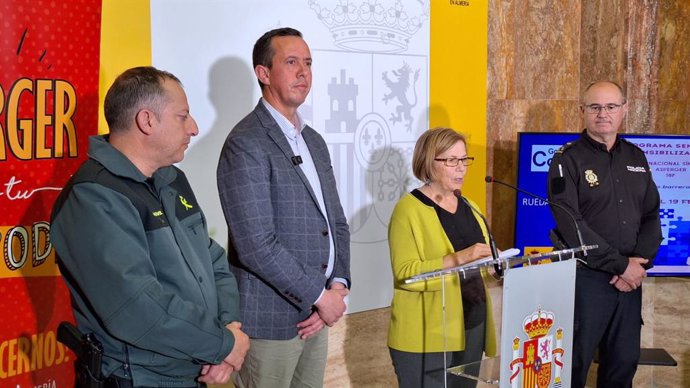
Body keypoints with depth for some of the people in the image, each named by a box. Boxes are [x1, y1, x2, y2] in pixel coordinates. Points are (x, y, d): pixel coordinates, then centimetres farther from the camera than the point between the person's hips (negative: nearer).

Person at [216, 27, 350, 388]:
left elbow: (336, 223, 12)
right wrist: (320, 295, -14)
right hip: (270, 318, -7)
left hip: (314, 315, 8)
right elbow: (256, 245, -21)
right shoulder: (246, 144, -15)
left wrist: (337, 286, -3)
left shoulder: (315, 141, 12)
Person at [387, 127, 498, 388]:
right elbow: (405, 273, -19)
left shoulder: (469, 207, 15)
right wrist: (457, 259, -28)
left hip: (472, 328, 7)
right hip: (427, 336, -7)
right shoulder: (409, 209, -9)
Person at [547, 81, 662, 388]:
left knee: (625, 362, 13)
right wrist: (621, 265, -16)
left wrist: (640, 264, -8)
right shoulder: (568, 160, -7)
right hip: (585, 277, -5)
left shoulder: (636, 158, 11)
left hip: (630, 279, 5)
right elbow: (571, 225, -16)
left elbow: (652, 217, 9)